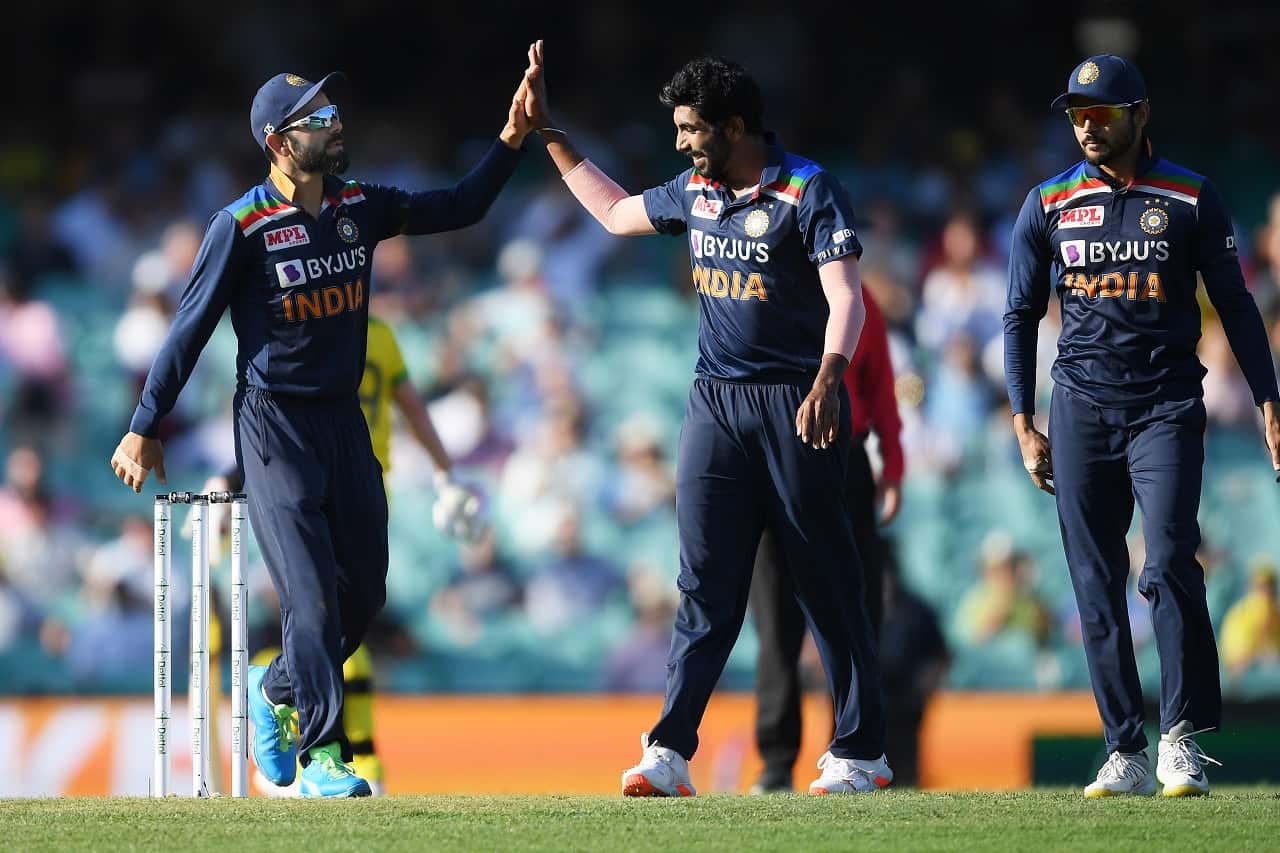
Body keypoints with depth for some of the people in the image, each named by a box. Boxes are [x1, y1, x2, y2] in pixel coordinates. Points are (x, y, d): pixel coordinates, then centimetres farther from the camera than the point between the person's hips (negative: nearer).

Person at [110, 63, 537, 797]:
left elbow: (460, 208, 8)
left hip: (345, 420, 6)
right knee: (312, 593, -11)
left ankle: (279, 690, 32)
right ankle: (321, 753, -5)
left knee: (364, 591, 8)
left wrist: (512, 141, -6)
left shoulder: (360, 207, 4)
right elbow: (191, 329, -8)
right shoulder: (243, 227, -12)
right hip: (275, 426, -6)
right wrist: (144, 430, -5)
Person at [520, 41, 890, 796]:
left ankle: (861, 753, 8)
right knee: (706, 585, 0)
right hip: (716, 405, 6)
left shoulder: (810, 191, -11)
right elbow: (615, 212, 28)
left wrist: (827, 381, -35)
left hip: (794, 402, -6)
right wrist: (547, 133, 27)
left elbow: (846, 297, -20)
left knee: (828, 584, 0)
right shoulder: (696, 192, 11)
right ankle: (670, 753, -6)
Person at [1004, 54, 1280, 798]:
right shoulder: (1049, 204, 7)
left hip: (1167, 408, -3)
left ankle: (1183, 736, -10)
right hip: (1082, 409, 3)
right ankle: (1127, 754, 5)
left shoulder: (1192, 199, 1)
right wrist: (1025, 425, 5)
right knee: (1097, 587, 1)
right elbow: (1022, 314, 12)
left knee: (1171, 563, -17)